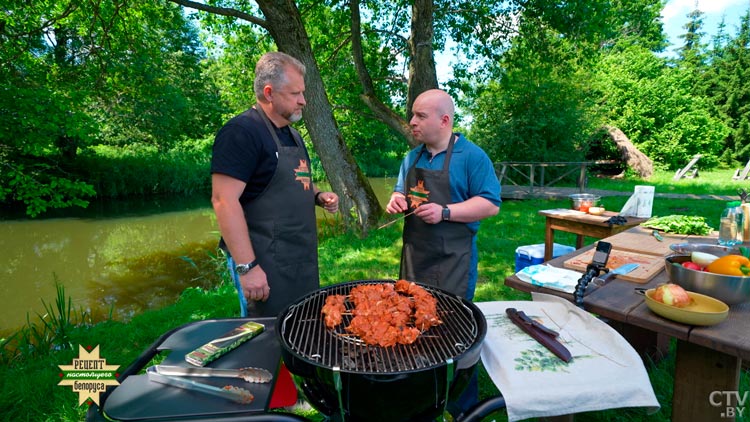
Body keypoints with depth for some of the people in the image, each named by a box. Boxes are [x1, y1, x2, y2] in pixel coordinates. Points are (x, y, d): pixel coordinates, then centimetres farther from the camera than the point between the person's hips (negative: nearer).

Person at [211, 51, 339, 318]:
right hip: (266, 263, -8)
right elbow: (223, 200, -21)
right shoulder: (241, 131, -15)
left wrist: (318, 195, 3)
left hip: (303, 258, 9)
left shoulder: (292, 134, 14)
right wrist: (246, 266, -24)